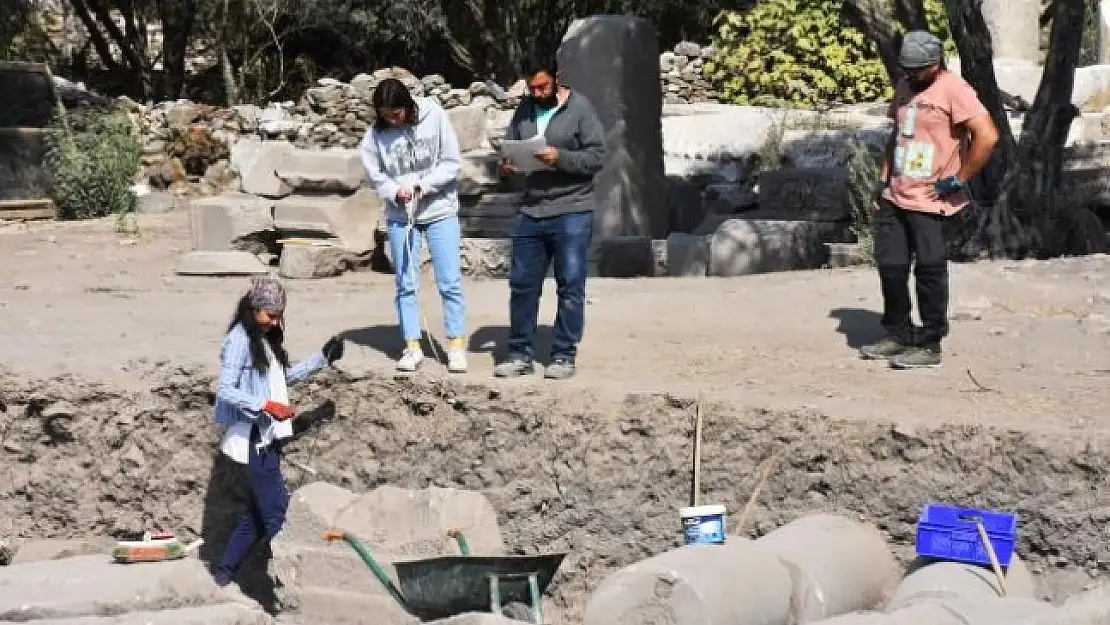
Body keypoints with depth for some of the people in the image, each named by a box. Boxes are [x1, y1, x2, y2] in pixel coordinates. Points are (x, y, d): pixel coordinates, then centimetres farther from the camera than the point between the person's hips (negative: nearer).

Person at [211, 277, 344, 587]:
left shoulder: (266, 339, 15)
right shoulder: (239, 340, -12)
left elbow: (286, 376, 23)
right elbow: (225, 391, -18)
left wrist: (322, 357, 14)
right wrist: (267, 405, -24)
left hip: (268, 436, 9)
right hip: (252, 437, -9)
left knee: (260, 510, 14)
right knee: (276, 508, -9)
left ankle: (225, 571, 22)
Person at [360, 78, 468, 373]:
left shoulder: (434, 117, -12)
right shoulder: (376, 133, -7)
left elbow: (451, 162, -10)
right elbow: (375, 174, 1)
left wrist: (421, 186, -17)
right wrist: (395, 192, -18)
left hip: (440, 210, -2)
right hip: (399, 215, 2)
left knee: (450, 281, -1)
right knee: (405, 284, 6)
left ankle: (457, 346, 7)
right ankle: (412, 347, 15)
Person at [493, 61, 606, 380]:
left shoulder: (580, 108, -5)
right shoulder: (524, 110, 10)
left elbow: (597, 156, -9)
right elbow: (508, 148, 17)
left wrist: (560, 158, -22)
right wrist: (506, 165, -5)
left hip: (571, 213, -5)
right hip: (530, 212, 5)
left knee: (571, 287, 1)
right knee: (522, 284, 7)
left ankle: (564, 355, 8)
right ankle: (520, 353, 16)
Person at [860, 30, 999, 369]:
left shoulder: (953, 89, -13)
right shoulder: (904, 87, 13)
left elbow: (987, 136, -20)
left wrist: (956, 181, -16)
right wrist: (884, 181, 17)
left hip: (930, 202, -8)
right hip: (894, 198, 8)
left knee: (929, 271, -2)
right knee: (890, 267, 10)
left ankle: (929, 346, 7)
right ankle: (898, 335, 23)